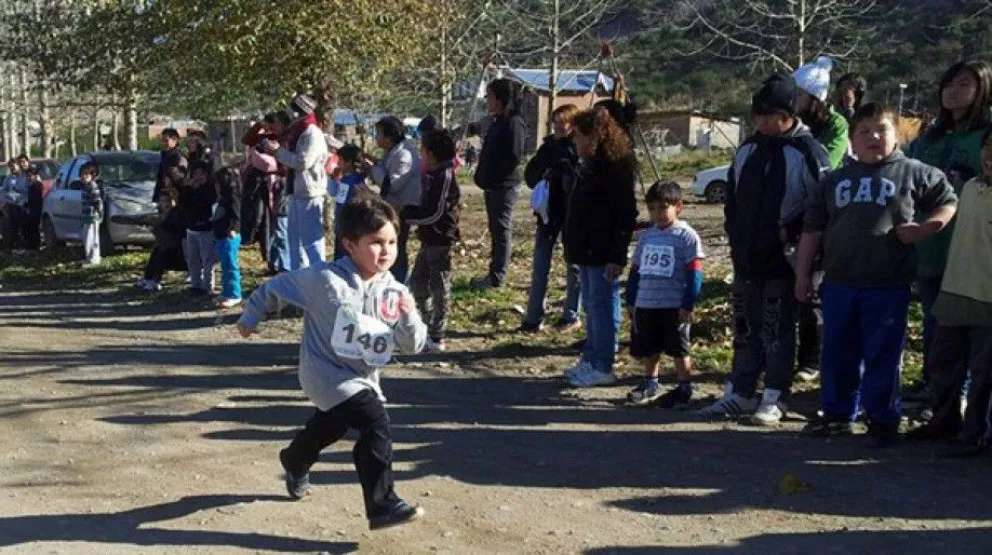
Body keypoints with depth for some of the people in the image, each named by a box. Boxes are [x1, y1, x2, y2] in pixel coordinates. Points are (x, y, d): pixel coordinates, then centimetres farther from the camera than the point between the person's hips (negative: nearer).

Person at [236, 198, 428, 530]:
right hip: (328, 373, -7)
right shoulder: (324, 279, -22)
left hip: (363, 378, 7)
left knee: (328, 428, 29)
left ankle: (294, 463, 62)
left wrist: (409, 317, -30)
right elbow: (275, 287, -8)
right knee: (375, 421, -24)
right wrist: (251, 317, 4)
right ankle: (383, 506, -17)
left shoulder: (394, 293, -11)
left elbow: (412, 345, -10)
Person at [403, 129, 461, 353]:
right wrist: (408, 213, 4)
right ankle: (429, 327, 28)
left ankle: (437, 338, 5)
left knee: (439, 288, -2)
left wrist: (406, 214, -13)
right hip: (430, 240, 10)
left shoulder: (444, 176, -16)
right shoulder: (434, 175, 13)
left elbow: (435, 213, -21)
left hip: (440, 241, -10)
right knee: (417, 284, 16)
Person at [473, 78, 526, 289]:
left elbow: (514, 158, -21)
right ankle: (495, 273, 22)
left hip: (504, 186, -10)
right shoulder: (498, 121, 14)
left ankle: (497, 277, 2)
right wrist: (484, 176, 10)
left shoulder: (513, 123, -16)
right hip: (493, 185, 10)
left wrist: (492, 176, -15)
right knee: (496, 229, 14)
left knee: (502, 229, -3)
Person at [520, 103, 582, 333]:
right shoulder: (549, 145, 7)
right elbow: (530, 174, 8)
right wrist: (542, 175, -11)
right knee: (540, 266, 6)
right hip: (549, 210, 5)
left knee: (574, 266, 8)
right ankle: (533, 318, 11)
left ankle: (571, 316, 19)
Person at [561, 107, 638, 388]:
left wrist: (617, 256, -22)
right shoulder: (590, 167, 15)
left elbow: (626, 215, -19)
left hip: (604, 256, -10)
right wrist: (572, 248, 18)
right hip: (587, 252, 10)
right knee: (591, 306, 15)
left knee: (603, 307, -3)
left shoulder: (616, 169, -15)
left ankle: (603, 367, 4)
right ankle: (590, 359, 25)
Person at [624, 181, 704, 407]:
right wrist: (631, 301, 14)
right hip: (645, 304, 6)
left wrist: (688, 305, -13)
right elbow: (636, 270, 17)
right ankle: (650, 384, 32)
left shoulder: (686, 235, -7)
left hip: (675, 306, -6)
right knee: (649, 349, 15)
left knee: (678, 350, 3)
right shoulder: (646, 236, 11)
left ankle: (684, 389, 15)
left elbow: (694, 274, -10)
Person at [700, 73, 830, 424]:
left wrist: (790, 233, -14)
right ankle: (739, 393, 21)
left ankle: (774, 399, 10)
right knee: (745, 329, 12)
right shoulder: (749, 149, 10)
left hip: (782, 260, -6)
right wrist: (734, 231, 10)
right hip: (746, 257, 6)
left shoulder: (808, 152, -9)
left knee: (777, 330, 1)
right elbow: (733, 194, 19)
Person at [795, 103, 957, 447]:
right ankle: (838, 414, 24)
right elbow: (812, 230, 12)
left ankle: (883, 421, 15)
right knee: (838, 354, 11)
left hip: (888, 285, -4)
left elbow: (949, 202, 9)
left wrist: (925, 229, -7)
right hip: (838, 283, 4)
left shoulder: (913, 173, 2)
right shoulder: (835, 181, 12)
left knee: (882, 357, 3)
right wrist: (803, 274, 9)